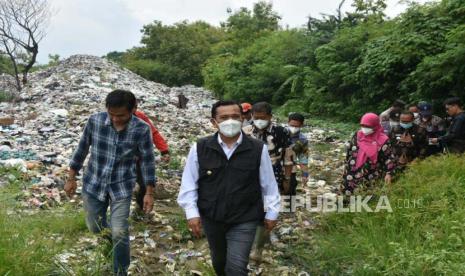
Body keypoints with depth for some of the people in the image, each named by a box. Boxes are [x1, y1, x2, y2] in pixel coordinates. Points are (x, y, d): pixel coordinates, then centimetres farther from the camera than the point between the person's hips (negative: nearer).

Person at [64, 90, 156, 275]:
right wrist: (71, 178, 6)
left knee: (120, 233, -7)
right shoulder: (95, 121, -11)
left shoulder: (141, 130, -16)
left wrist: (149, 193, -6)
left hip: (122, 187, -2)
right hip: (93, 184, 3)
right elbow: (82, 149, 2)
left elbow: (147, 161, -7)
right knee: (95, 228, 16)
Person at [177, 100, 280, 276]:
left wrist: (271, 213, 4)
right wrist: (192, 213, -7)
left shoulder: (258, 149, -10)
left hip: (244, 220, -2)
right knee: (218, 261, 22)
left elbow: (269, 184, -1)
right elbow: (189, 183, -2)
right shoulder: (200, 148, -9)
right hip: (211, 218, 2)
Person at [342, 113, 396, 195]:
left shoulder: (382, 140, -11)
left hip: (371, 176, -3)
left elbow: (390, 157, -8)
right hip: (353, 172, 4)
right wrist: (347, 164, 13)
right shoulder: (357, 136, 0)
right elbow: (349, 151, 10)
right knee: (346, 191, 9)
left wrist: (389, 173, -15)